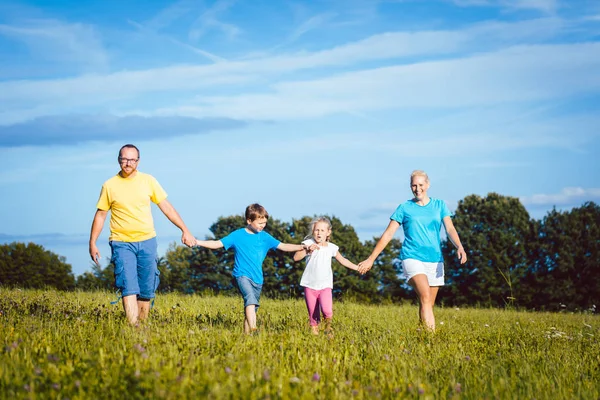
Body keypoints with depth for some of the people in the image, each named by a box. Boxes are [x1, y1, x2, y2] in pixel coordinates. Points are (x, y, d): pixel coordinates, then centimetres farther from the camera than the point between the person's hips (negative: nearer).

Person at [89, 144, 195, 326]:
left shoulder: (148, 181, 4)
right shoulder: (110, 185, 0)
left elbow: (166, 207, 8)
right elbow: (100, 215, 7)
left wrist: (185, 230, 5)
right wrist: (92, 243, 3)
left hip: (147, 242, 2)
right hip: (122, 243, -2)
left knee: (146, 290, 5)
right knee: (129, 288, -14)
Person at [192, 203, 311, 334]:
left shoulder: (264, 237, 10)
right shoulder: (237, 235, -1)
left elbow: (283, 246, 12)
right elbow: (217, 244, -1)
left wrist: (303, 247, 2)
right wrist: (198, 242, -13)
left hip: (257, 279, 5)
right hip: (242, 276, -5)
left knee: (251, 311, 8)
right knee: (250, 299, -30)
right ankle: (253, 329, -41)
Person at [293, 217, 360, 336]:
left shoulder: (331, 247, 6)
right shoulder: (308, 243, -3)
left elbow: (342, 260, 20)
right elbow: (296, 257, -15)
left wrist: (357, 267, 20)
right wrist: (307, 250, -27)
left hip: (325, 286, 1)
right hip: (310, 285, 0)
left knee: (327, 310, -19)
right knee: (313, 314, 2)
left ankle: (328, 326, 8)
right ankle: (314, 329, 18)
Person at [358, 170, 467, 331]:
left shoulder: (439, 205, 11)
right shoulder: (404, 208, 6)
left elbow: (450, 229, 0)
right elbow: (388, 234, 7)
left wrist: (460, 247, -21)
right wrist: (371, 259, 4)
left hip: (435, 260, 3)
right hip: (412, 258, -3)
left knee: (428, 305, 5)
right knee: (425, 296, -24)